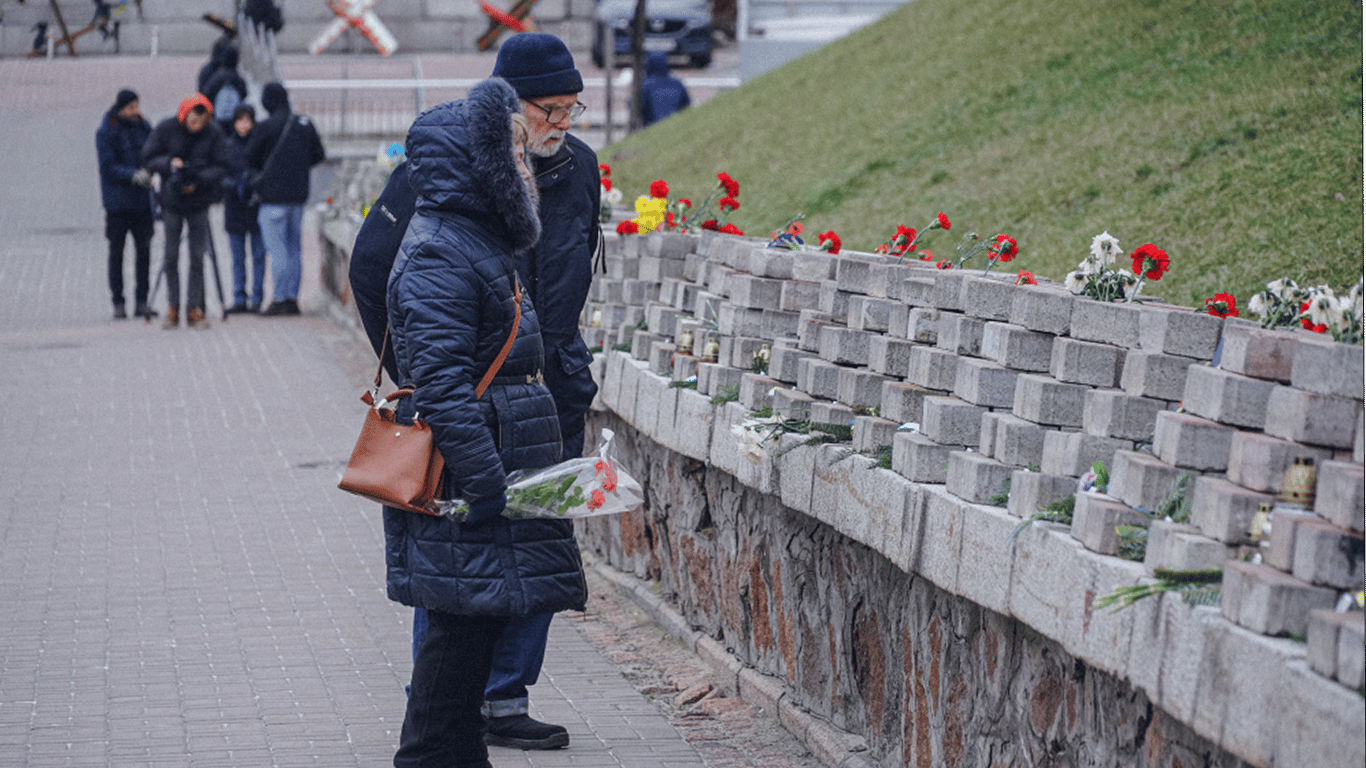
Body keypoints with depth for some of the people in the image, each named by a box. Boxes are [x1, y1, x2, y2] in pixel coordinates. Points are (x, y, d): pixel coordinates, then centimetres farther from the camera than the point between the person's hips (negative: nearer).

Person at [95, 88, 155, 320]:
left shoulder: (143, 126, 8)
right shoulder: (105, 132, -6)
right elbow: (107, 167, -11)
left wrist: (148, 170, -9)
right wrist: (133, 175, -23)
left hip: (142, 200, 4)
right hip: (117, 202, -4)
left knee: (144, 250, 3)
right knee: (116, 251, 2)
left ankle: (141, 301, 10)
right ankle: (118, 303, 7)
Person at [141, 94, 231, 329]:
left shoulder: (213, 133, -7)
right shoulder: (166, 129, -7)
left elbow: (222, 166, -5)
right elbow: (148, 158, -2)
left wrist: (198, 180, -19)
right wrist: (169, 163, -22)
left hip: (199, 201, 0)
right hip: (172, 202, 0)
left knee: (197, 256, 1)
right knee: (171, 256, 3)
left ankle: (194, 308, 10)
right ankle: (172, 308, 12)